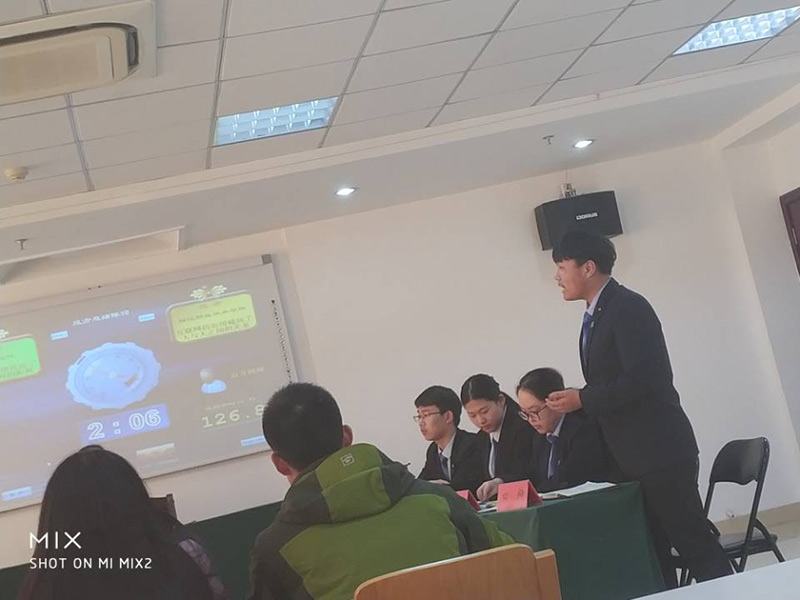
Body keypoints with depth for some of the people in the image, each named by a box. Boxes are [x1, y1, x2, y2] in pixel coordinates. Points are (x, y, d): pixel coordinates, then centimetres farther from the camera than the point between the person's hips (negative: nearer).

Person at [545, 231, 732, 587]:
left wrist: (582, 399, -16)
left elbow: (642, 379, -23)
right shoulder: (596, 316, 15)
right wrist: (580, 401, 6)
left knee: (693, 542, -3)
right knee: (649, 553, 11)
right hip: (629, 457, 9)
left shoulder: (628, 307, -14)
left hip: (660, 450, -9)